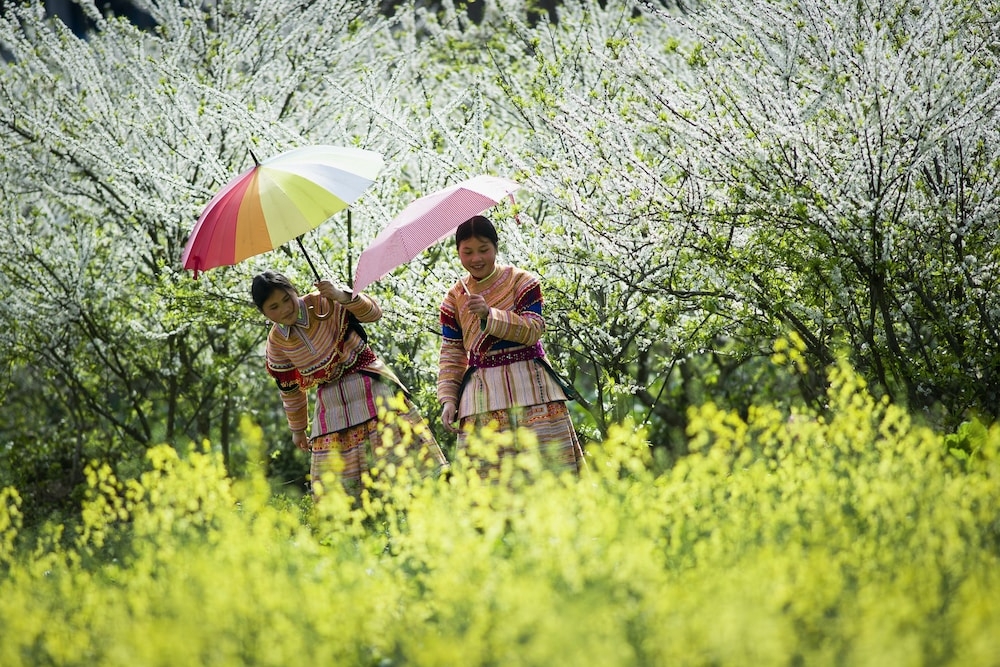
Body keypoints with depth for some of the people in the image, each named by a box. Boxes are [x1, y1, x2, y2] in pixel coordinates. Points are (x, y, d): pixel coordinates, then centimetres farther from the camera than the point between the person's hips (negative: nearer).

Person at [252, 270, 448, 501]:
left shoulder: (324, 304, -11)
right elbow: (290, 389, 12)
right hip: (333, 407, 3)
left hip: (372, 389, -3)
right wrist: (298, 429, 22)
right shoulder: (276, 344, -2)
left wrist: (343, 296, -28)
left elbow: (374, 313, -10)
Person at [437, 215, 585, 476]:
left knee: (547, 457, -6)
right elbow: (451, 355, 8)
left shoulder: (521, 281, 1)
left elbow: (532, 330, -10)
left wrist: (490, 314, -22)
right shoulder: (454, 298, 8)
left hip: (529, 390, -1)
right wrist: (448, 399, -3)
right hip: (482, 396, 1)